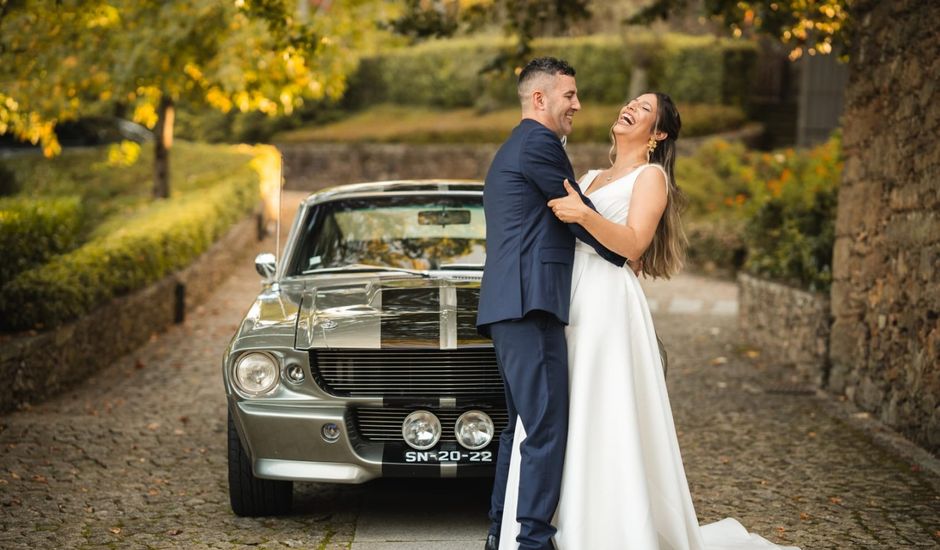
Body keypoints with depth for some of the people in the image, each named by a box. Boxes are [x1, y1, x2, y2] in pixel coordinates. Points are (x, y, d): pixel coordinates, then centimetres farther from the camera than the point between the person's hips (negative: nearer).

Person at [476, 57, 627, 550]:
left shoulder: (508, 151, 26)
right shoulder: (540, 144, -6)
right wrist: (624, 257, 10)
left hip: (508, 306, 11)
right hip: (531, 304, -11)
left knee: (522, 423, 15)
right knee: (548, 428, -12)